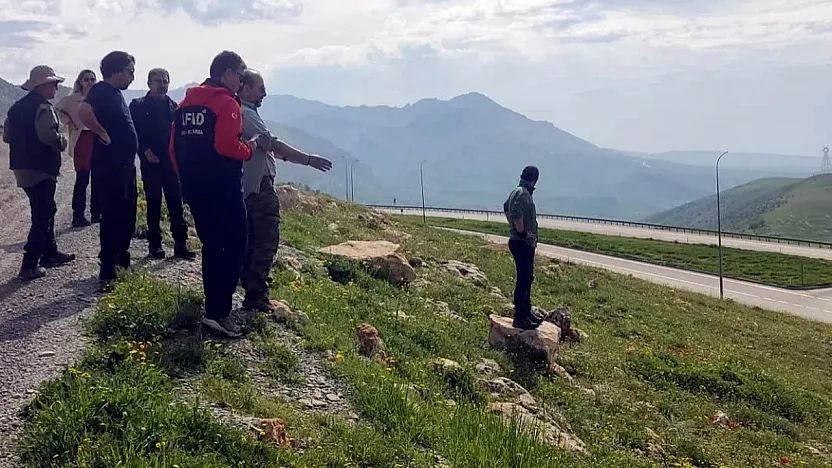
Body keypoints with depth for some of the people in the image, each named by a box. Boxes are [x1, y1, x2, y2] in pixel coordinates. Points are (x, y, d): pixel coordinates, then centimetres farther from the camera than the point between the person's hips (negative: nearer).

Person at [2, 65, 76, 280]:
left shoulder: (17, 107, 13)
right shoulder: (42, 107, -15)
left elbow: (7, 135, 16)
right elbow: (49, 135, -29)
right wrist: (62, 142, -10)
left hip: (21, 167, 9)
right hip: (40, 168, -9)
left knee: (47, 210, 21)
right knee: (42, 216, -4)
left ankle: (50, 253, 32)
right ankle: (29, 265, -4)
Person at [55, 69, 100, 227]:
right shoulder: (73, 99, 0)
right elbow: (57, 109, 3)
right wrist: (69, 122, -3)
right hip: (82, 140, -4)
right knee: (82, 179, -5)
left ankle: (96, 213, 17)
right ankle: (78, 215, 1)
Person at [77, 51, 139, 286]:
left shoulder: (116, 92, 15)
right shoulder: (102, 90, -14)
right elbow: (84, 111, -34)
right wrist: (103, 134, -22)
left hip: (124, 164, 10)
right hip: (109, 165, -10)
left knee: (126, 216, 16)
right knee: (113, 217, -4)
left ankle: (122, 262, 29)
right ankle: (108, 272, 3)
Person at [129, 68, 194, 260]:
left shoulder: (173, 106, 12)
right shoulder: (138, 106, 3)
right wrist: (146, 151, -12)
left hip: (171, 160, 3)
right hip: (151, 161, -2)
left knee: (176, 202, 1)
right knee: (154, 203, 4)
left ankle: (180, 243, 3)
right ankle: (154, 243, 11)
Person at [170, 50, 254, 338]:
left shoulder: (186, 103, 14)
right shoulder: (227, 103, -11)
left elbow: (175, 147, 14)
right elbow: (227, 146, -23)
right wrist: (248, 149, -4)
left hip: (194, 189, 8)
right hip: (223, 189, -8)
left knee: (211, 246, 17)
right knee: (234, 248, -3)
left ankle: (214, 308, 24)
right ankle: (219, 312, -8)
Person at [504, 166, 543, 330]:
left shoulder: (516, 191, 13)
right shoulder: (523, 194, -19)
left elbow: (506, 207, 30)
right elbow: (517, 215, -32)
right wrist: (522, 233, -21)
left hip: (525, 243, 11)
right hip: (522, 243, -11)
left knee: (527, 278, 19)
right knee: (523, 280, -6)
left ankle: (526, 311, 29)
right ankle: (520, 318, -2)